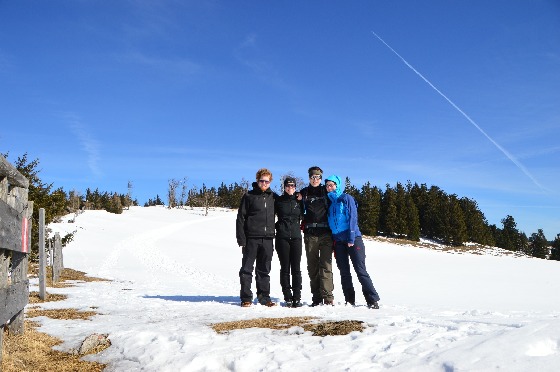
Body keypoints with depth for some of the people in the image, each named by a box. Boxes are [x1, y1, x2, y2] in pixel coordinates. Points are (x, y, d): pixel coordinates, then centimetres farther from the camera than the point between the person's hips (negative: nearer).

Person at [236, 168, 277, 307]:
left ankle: (264, 298, 17)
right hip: (251, 238, -3)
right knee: (247, 269, 1)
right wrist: (241, 239, -8)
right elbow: (240, 218, -1)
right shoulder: (249, 196, 1)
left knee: (264, 270, 10)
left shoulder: (274, 197, 10)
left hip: (268, 239, 3)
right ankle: (246, 298, 9)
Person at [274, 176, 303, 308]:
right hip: (282, 237, -1)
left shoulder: (299, 201, 9)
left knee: (296, 268, 1)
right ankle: (288, 298, 6)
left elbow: (303, 216, 22)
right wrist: (277, 226, 0)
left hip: (296, 237, 1)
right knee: (285, 268, 1)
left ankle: (297, 297, 5)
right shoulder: (278, 200, 4)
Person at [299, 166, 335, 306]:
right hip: (310, 234, 2)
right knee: (312, 267, 3)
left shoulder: (326, 191, 8)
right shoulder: (304, 193, 12)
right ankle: (316, 297, 9)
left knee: (326, 265, -8)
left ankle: (328, 296, -6)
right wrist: (303, 223, 4)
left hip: (326, 233, -2)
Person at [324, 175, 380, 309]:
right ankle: (350, 301, 12)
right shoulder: (330, 202, 14)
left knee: (360, 270, -8)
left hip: (353, 239, -5)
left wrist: (351, 239, -16)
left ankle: (373, 300, -5)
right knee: (344, 273, 6)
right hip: (338, 241, 6)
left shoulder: (346, 198, -2)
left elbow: (353, 218, -9)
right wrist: (332, 241, 8)